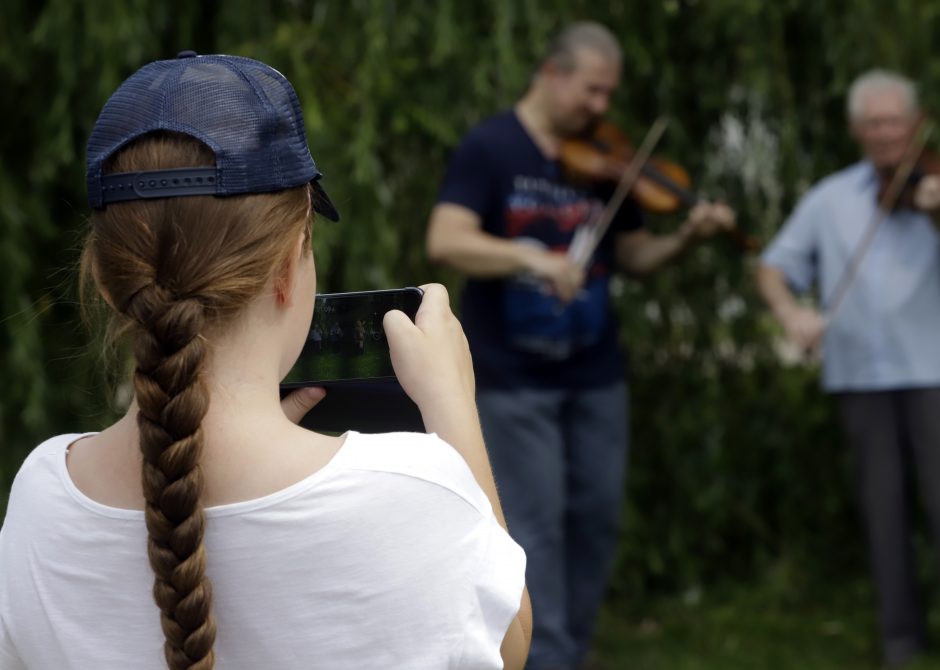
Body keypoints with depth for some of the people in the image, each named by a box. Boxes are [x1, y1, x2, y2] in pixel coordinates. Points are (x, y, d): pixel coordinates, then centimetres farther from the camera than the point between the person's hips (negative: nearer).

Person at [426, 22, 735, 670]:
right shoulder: (489, 148, -9)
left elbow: (633, 255, 9)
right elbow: (445, 242, -21)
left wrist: (686, 237, -11)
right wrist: (532, 257, -34)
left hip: (596, 375, 6)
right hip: (513, 378, -5)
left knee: (596, 519, 11)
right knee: (536, 525, -4)